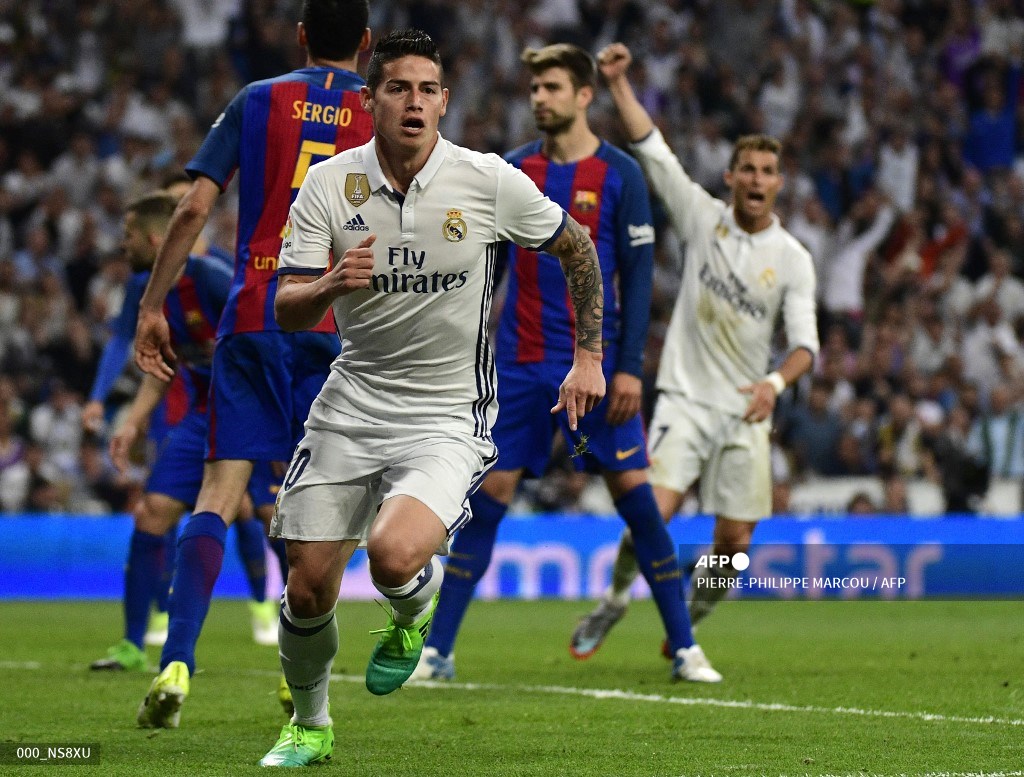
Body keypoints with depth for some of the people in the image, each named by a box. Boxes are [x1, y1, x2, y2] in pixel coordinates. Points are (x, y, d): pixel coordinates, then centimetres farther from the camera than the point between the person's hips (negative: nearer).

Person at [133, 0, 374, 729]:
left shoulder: (257, 101, 7)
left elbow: (193, 209, 0)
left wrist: (152, 307, 5)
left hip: (252, 320, 0)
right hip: (339, 327, 0)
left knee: (220, 492, -4)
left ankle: (177, 664, -19)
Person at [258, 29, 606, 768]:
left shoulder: (491, 181, -9)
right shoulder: (329, 185, -4)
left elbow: (577, 246, 8)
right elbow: (286, 311, -5)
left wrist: (588, 356, 10)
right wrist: (329, 284, -27)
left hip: (449, 416, -3)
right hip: (351, 405, 3)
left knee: (394, 556, -28)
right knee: (308, 590, 2)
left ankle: (415, 610, 10)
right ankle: (309, 726, 30)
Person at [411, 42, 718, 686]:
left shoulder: (620, 175, -2)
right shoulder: (514, 170, 8)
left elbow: (638, 277, -3)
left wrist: (629, 367, -10)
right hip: (520, 363, 3)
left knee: (634, 492, -3)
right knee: (488, 496, -1)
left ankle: (685, 648, 6)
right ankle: (437, 651, 3)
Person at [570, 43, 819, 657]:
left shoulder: (792, 258, -1)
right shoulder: (704, 217, 1)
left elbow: (805, 342, -8)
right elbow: (651, 147, -3)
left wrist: (775, 383, -27)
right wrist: (618, 81, -12)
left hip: (745, 411, 1)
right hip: (685, 397, -1)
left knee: (734, 541, -1)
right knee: (653, 513, -16)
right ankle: (615, 599, 12)